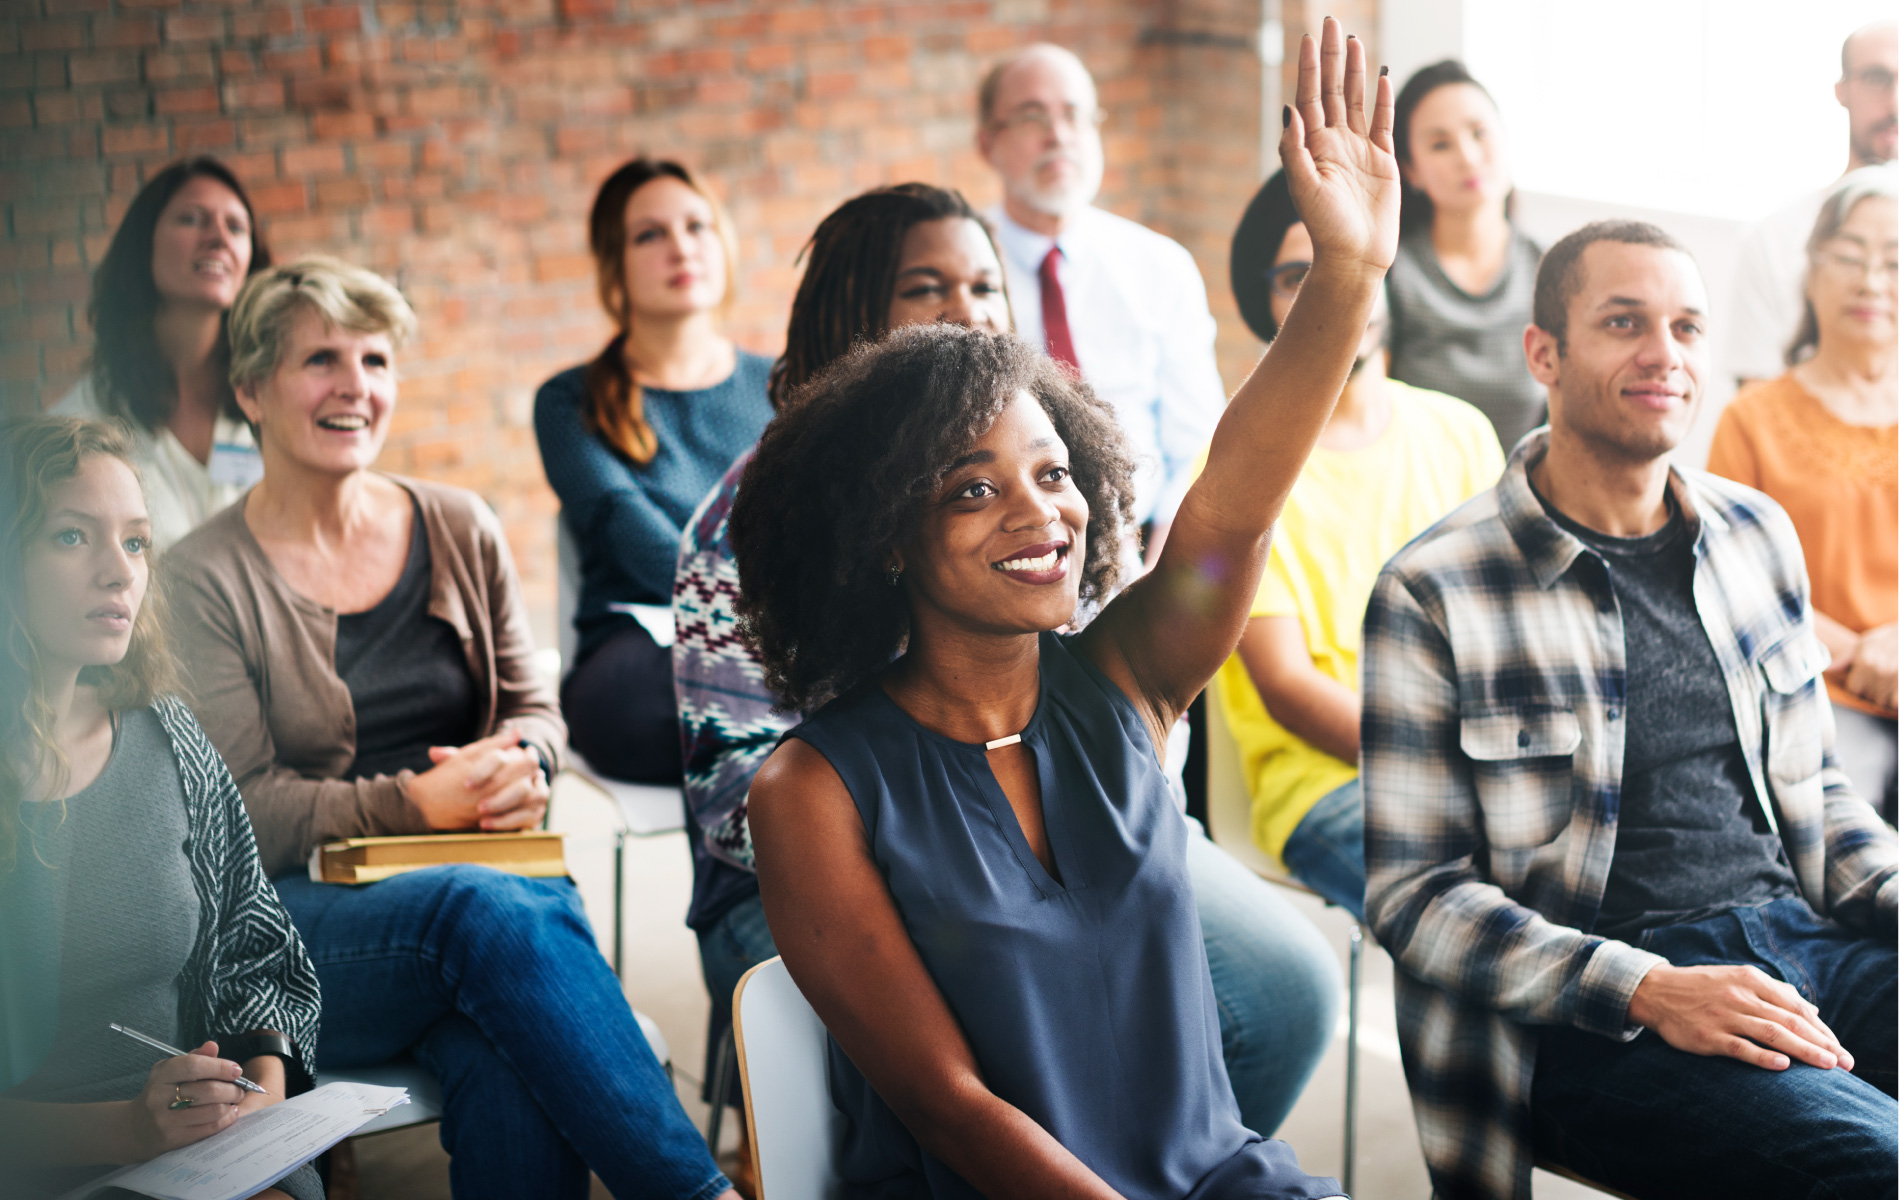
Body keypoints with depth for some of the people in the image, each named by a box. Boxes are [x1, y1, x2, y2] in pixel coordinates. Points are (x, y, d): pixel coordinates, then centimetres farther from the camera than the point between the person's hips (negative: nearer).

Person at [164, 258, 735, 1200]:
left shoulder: (459, 531, 14)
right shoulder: (204, 580, 1)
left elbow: (533, 708, 19)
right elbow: (242, 810, -5)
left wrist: (520, 765, -6)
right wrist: (417, 803, -15)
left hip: (485, 872, 3)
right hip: (292, 920, -3)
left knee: (511, 1062, -35)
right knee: (497, 911, -37)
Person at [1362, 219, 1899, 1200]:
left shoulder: (1755, 534, 14)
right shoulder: (1432, 594, -5)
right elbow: (1412, 894, -6)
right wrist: (1648, 991, -18)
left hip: (1801, 938, 7)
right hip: (1588, 1026, -6)